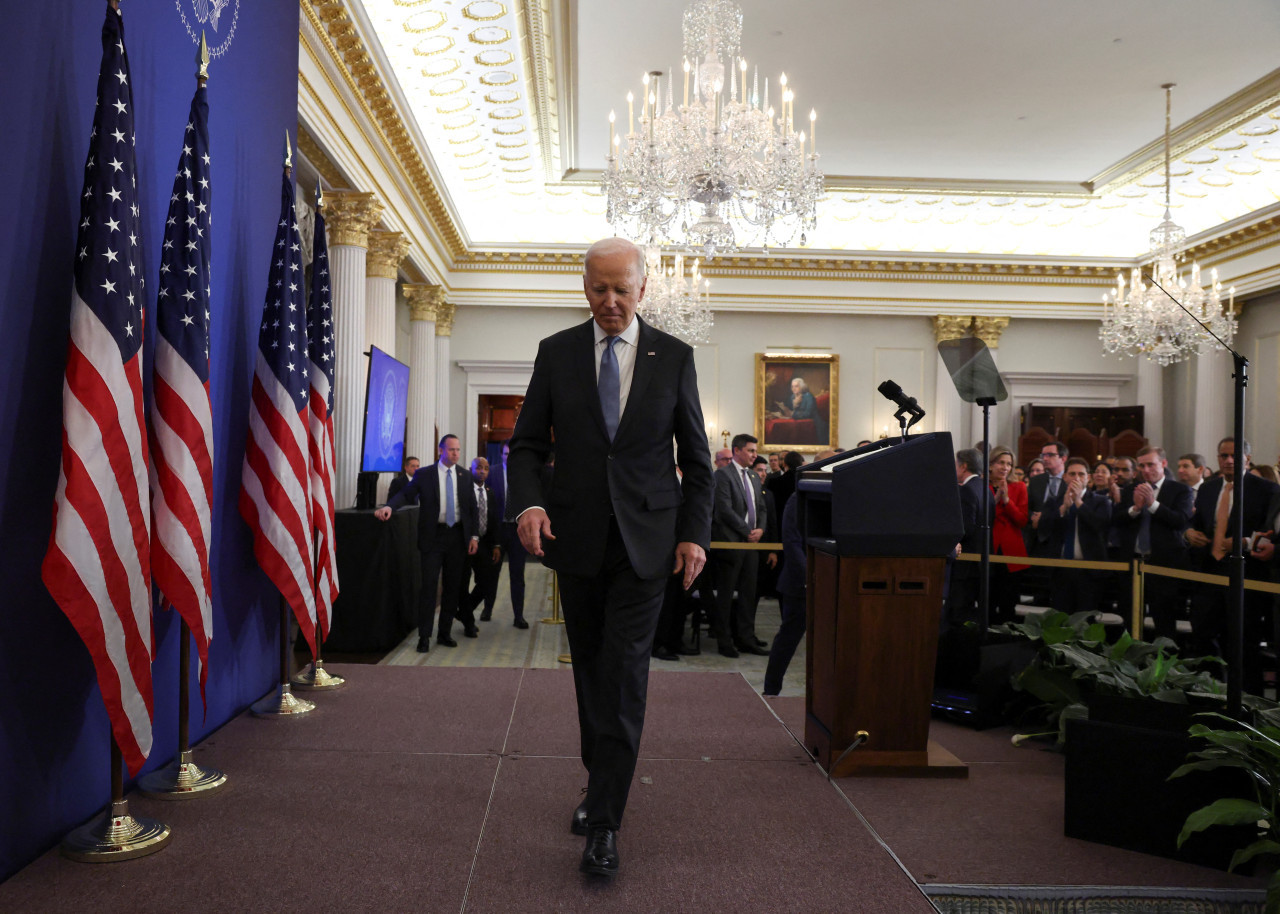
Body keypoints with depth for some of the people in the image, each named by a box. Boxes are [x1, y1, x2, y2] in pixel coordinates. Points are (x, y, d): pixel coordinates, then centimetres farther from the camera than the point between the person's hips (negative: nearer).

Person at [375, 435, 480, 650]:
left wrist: (474, 535, 4)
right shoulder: (424, 474, 0)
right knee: (429, 586, -4)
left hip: (457, 536, 3)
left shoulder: (465, 476, 8)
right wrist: (389, 506, -27)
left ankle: (445, 633, 18)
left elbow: (472, 508, 10)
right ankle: (424, 636, 2)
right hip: (434, 536, -3)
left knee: (452, 586, 8)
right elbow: (405, 493, -7)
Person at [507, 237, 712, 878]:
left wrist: (695, 533, -4)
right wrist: (527, 501, -14)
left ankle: (604, 823, 1)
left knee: (624, 674, -6)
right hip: (577, 536, 2)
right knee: (589, 669, 12)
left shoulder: (674, 356, 3)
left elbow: (695, 456, 5)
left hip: (644, 538, -2)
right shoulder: (556, 352, 5)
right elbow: (528, 442, 5)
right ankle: (600, 782, 31)